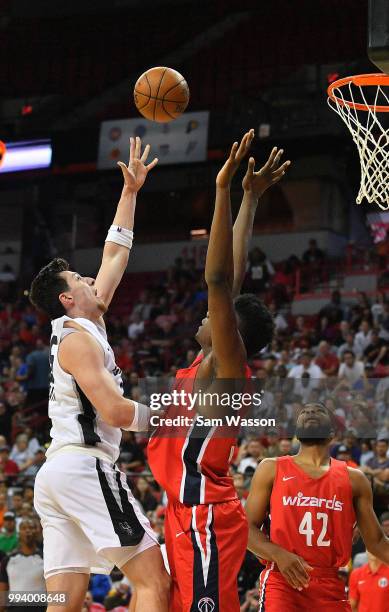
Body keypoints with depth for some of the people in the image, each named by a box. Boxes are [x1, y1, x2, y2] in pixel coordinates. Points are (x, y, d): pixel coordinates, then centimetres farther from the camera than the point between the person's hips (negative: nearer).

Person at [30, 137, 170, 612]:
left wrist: (130, 191, 33)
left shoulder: (83, 328, 21)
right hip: (85, 466, -10)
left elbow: (114, 258, 30)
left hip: (55, 473, 10)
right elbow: (115, 412, -16)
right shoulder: (79, 339, -6)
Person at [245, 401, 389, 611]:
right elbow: (248, 528, 2)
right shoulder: (272, 470, 7)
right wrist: (278, 555, -16)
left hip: (330, 587, 3)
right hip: (283, 580, -3)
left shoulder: (353, 479, 12)